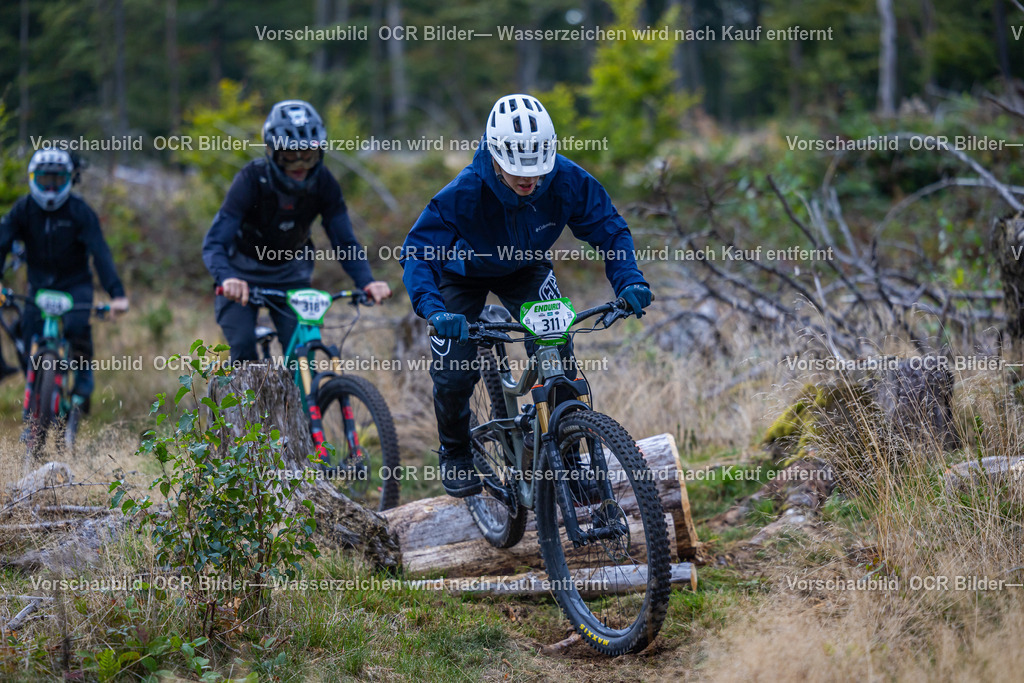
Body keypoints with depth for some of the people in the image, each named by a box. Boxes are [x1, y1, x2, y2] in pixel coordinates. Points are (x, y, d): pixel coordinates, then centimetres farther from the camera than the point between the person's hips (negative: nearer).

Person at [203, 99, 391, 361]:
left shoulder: (323, 183, -18)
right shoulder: (253, 179, -27)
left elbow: (344, 243, -15)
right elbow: (214, 243, -32)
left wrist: (367, 282, -35)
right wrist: (227, 279, -53)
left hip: (290, 275, 3)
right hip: (243, 276, -3)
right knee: (244, 352, -19)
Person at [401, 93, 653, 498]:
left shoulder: (566, 180, -31)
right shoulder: (464, 193, -39)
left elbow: (608, 229, -19)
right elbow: (418, 252, -39)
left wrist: (629, 281, -35)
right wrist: (433, 310, -55)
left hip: (525, 268, 2)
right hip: (465, 273, -2)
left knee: (556, 354, -16)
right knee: (454, 374, -10)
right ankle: (455, 455, 20)